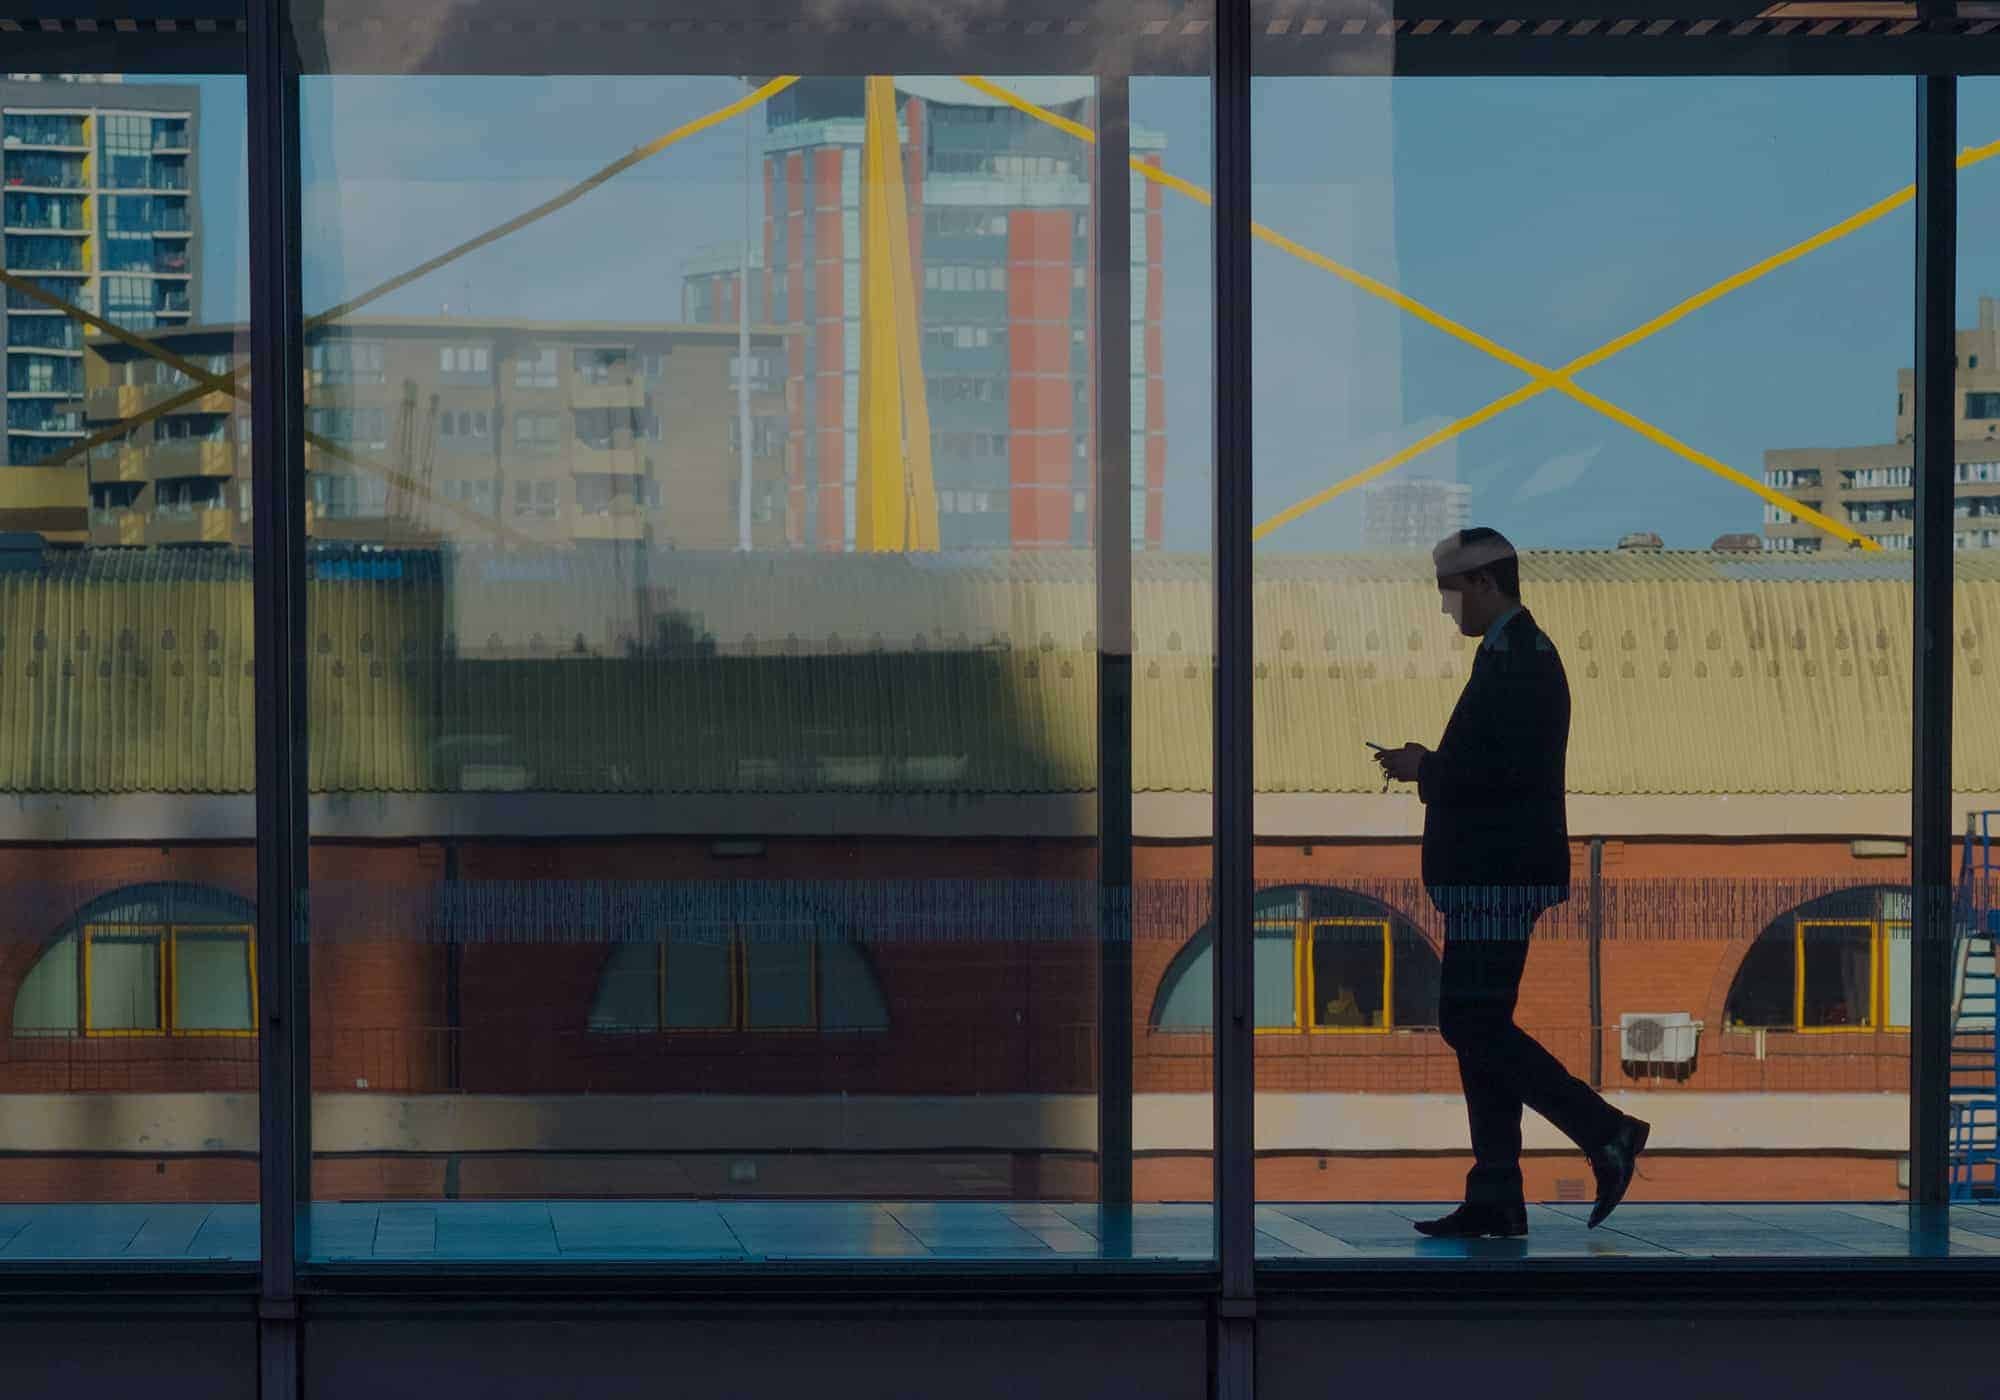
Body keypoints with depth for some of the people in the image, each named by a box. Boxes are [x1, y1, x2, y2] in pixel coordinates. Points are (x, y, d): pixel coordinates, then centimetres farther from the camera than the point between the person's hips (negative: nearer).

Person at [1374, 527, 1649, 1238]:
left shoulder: (1518, 656, -15)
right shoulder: (1516, 651, 19)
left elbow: (1508, 769, -24)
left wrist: (1426, 770, -12)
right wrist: (1428, 767, 10)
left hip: (1499, 878, -11)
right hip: (1490, 874, 11)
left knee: (1474, 1024, -11)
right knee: (1478, 1027, 9)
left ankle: (1606, 1132, -6)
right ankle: (1495, 1200, 10)